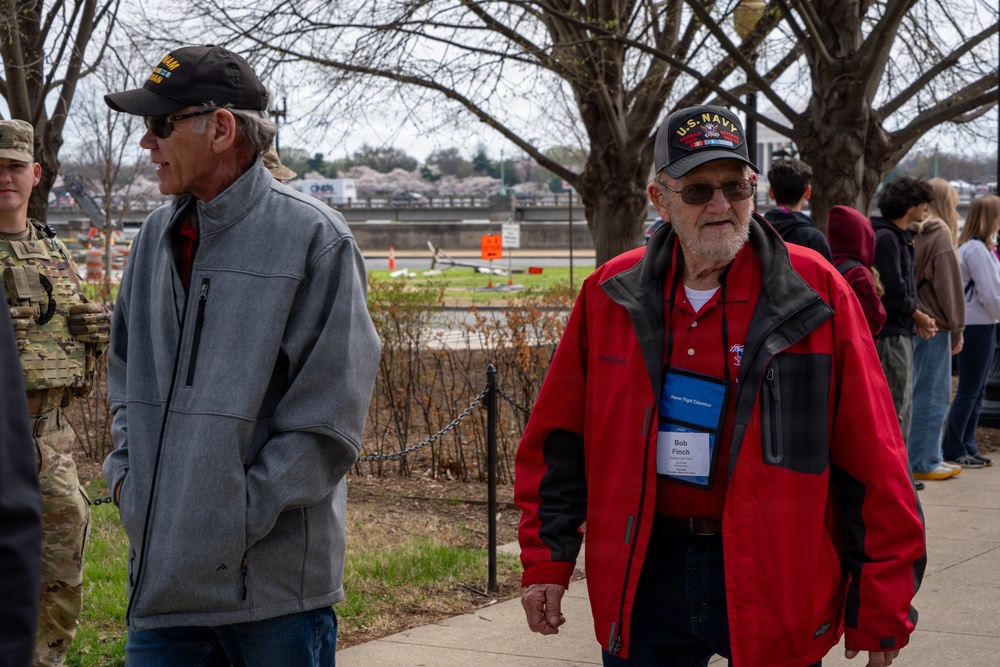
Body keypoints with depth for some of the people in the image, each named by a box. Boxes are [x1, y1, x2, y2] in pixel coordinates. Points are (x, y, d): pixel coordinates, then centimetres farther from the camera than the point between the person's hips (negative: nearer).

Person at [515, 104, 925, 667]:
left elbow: (872, 460, -6)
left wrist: (882, 610, -6)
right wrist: (546, 561, 7)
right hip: (646, 573, 2)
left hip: (774, 577, -2)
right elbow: (559, 442, 10)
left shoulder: (815, 293, -6)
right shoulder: (612, 296, 3)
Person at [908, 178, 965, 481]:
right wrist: (957, 329, -4)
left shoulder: (909, 233, 11)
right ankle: (923, 463, 0)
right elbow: (948, 285, -11)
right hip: (933, 325, -8)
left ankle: (930, 456, 20)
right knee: (932, 394, -3)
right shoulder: (940, 234, -11)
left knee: (920, 392, 14)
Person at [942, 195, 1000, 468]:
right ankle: (953, 451, 0)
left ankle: (967, 448, 19)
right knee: (968, 391, -5)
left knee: (977, 391, 13)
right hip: (977, 325, -10)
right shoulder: (976, 250, -17)